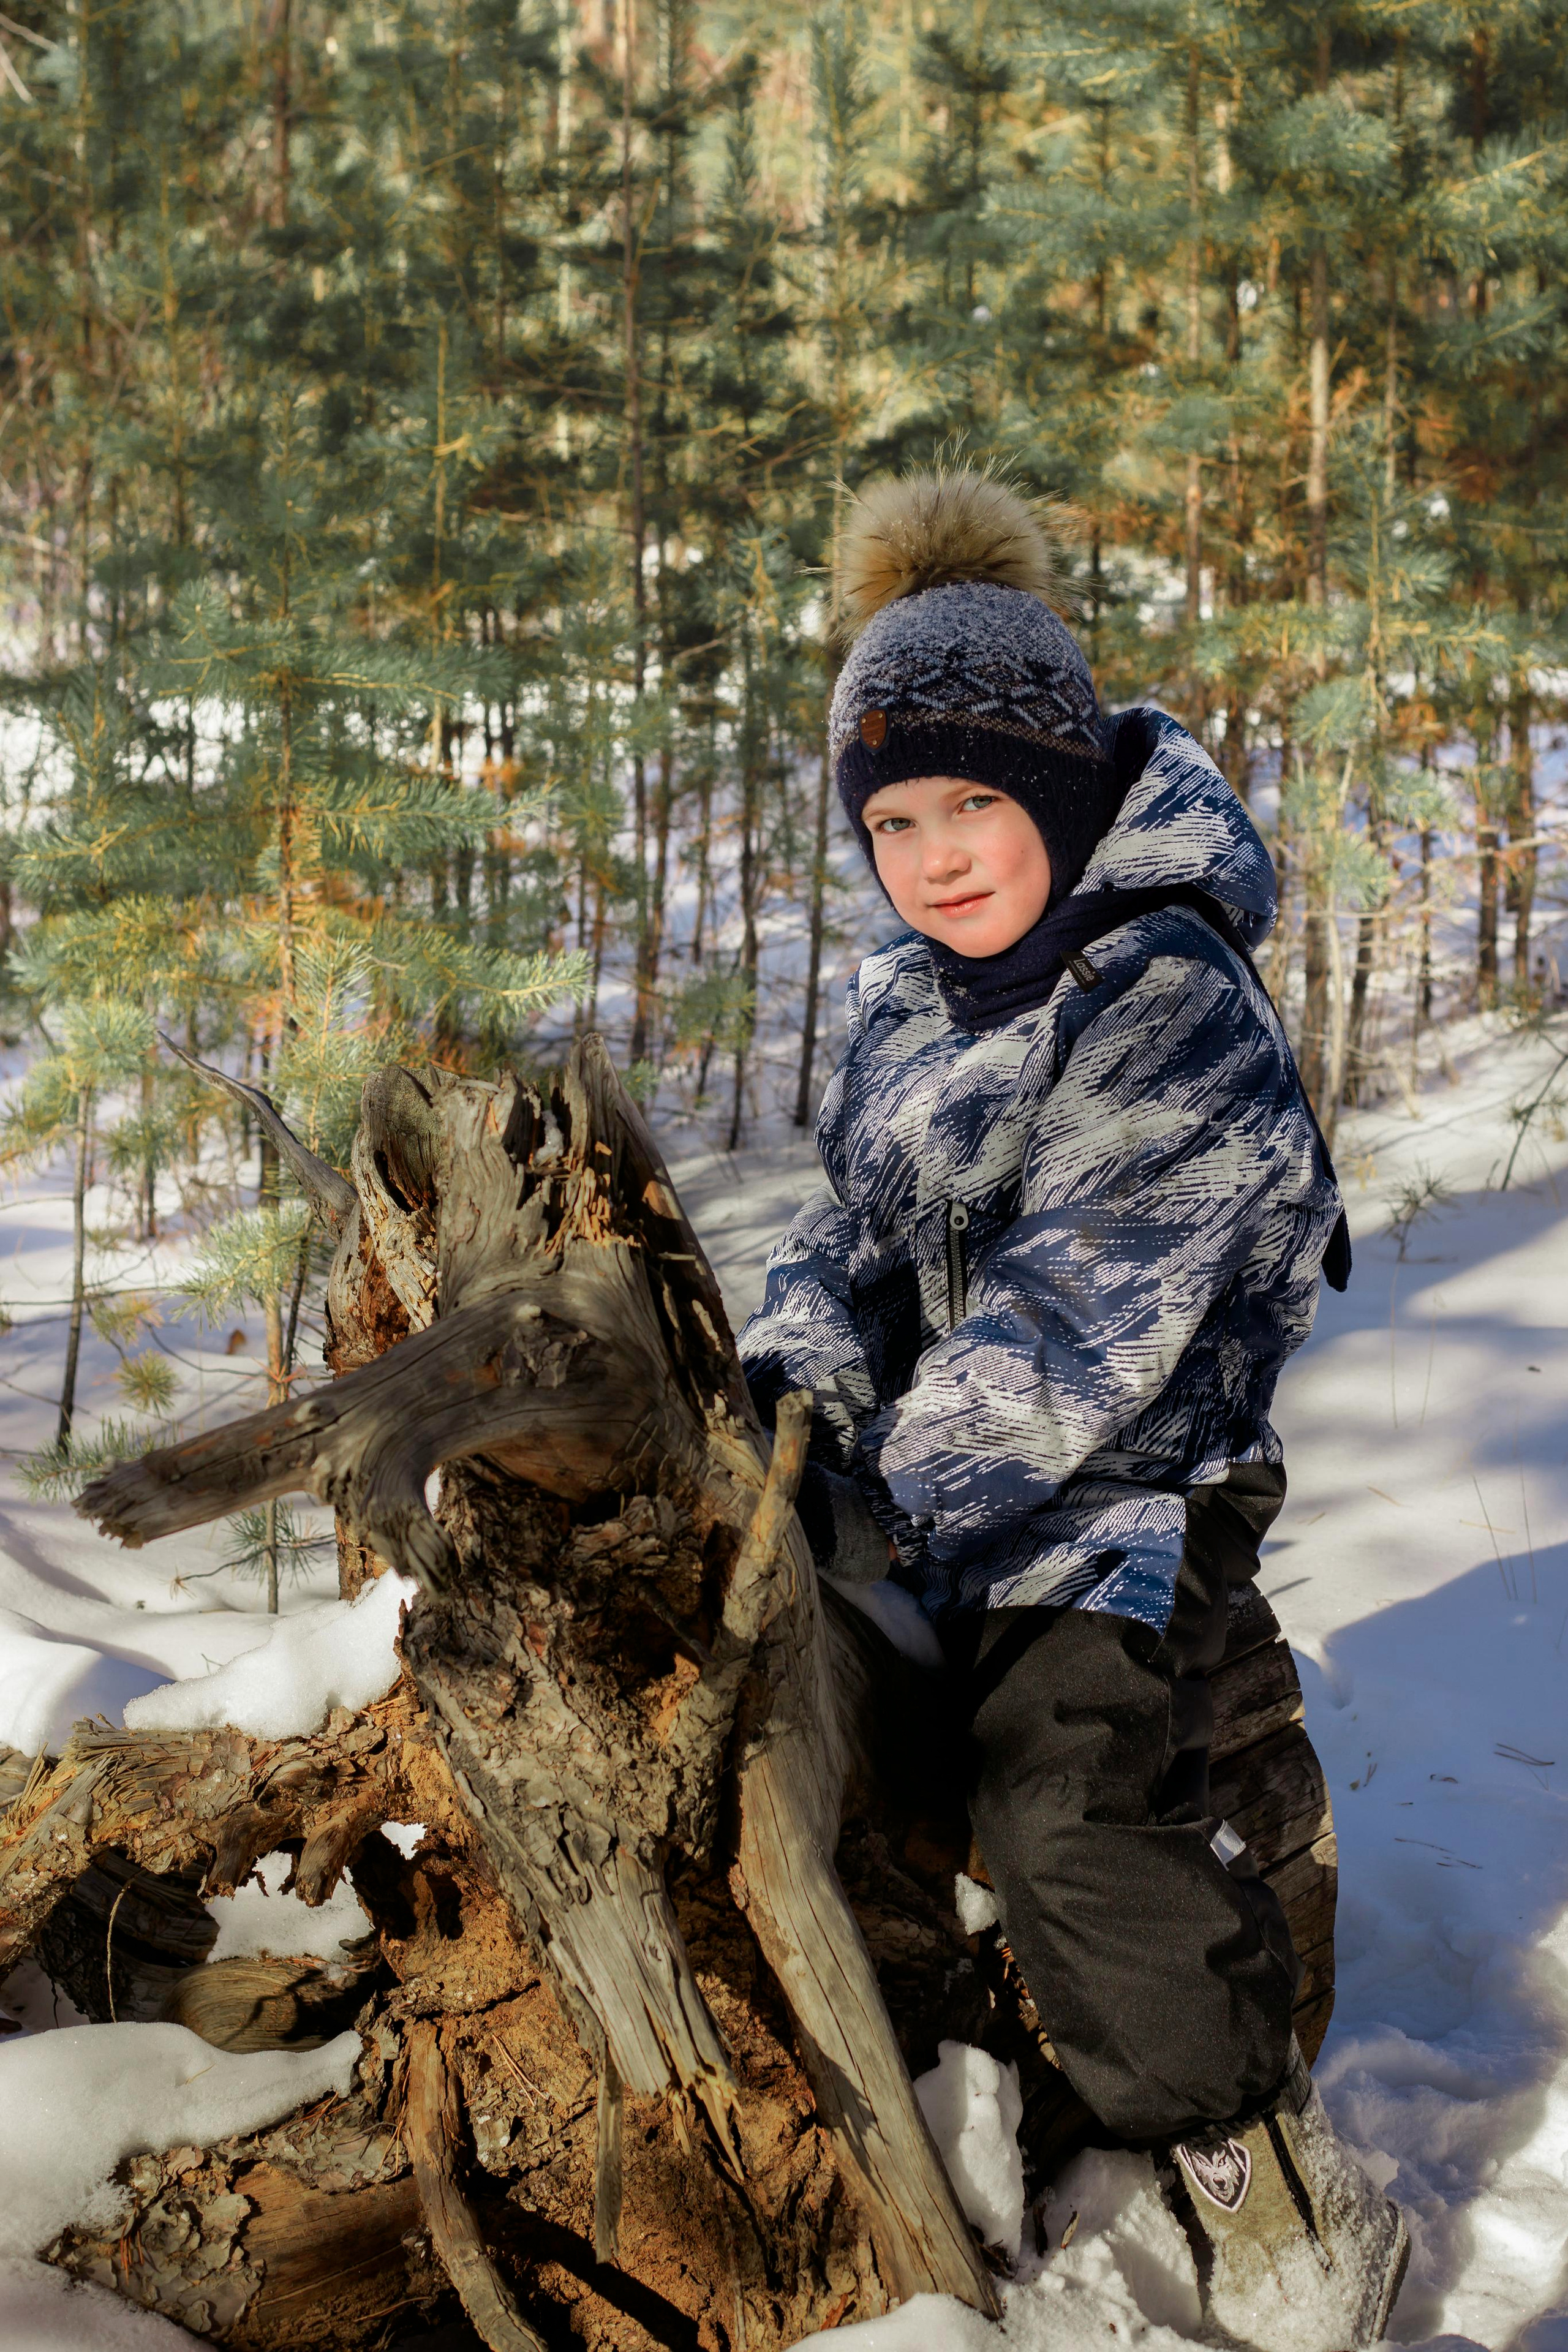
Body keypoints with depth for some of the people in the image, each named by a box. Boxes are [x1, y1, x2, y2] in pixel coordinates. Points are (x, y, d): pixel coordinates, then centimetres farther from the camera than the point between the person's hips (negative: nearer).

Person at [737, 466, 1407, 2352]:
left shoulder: (1171, 1006, -21)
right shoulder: (911, 995, 7)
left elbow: (1078, 1323, -26)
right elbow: (860, 1219, 9)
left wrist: (895, 1494, -26)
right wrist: (790, 1374, -10)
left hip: (1130, 1470, -9)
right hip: (962, 1444, 9)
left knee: (1068, 1808, -24)